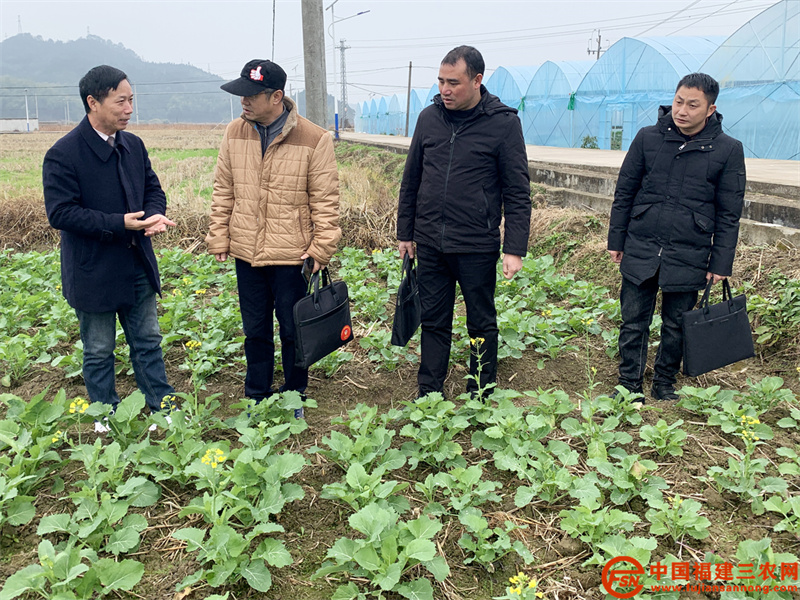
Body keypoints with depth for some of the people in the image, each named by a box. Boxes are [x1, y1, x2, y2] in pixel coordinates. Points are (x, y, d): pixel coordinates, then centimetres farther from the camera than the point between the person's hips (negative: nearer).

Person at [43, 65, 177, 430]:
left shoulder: (133, 145, 4)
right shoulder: (63, 155, -16)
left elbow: (153, 188, 12)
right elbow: (60, 213, -19)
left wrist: (154, 215, -12)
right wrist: (119, 224, -26)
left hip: (138, 267, 6)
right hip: (94, 273, -5)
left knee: (148, 343, 16)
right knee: (99, 352, 11)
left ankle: (162, 409, 29)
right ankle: (106, 421, 28)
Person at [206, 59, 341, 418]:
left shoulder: (314, 140, -11)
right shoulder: (234, 133, 2)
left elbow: (325, 200, -7)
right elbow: (223, 191, 9)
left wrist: (322, 248, -9)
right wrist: (219, 238, 5)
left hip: (292, 256, -3)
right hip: (246, 253, 4)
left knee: (293, 331, 10)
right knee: (255, 331, 15)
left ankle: (294, 398, 29)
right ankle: (257, 397, 31)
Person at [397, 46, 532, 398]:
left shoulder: (503, 123, -7)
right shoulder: (429, 117, 5)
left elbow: (518, 192, -6)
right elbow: (411, 180, 13)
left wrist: (515, 249, -10)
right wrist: (404, 233, 13)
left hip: (477, 247, -4)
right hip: (429, 244, 4)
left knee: (482, 326, 10)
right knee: (433, 322, 12)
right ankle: (428, 396, 23)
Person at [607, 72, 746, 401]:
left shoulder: (728, 150, -2)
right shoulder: (648, 138, 1)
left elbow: (729, 214, 1)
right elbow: (624, 192, 7)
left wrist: (720, 263, 0)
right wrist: (616, 240, 6)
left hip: (688, 258, -1)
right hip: (640, 251, 1)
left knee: (676, 327, 12)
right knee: (633, 323, 6)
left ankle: (665, 384, 30)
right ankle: (629, 386, 20)